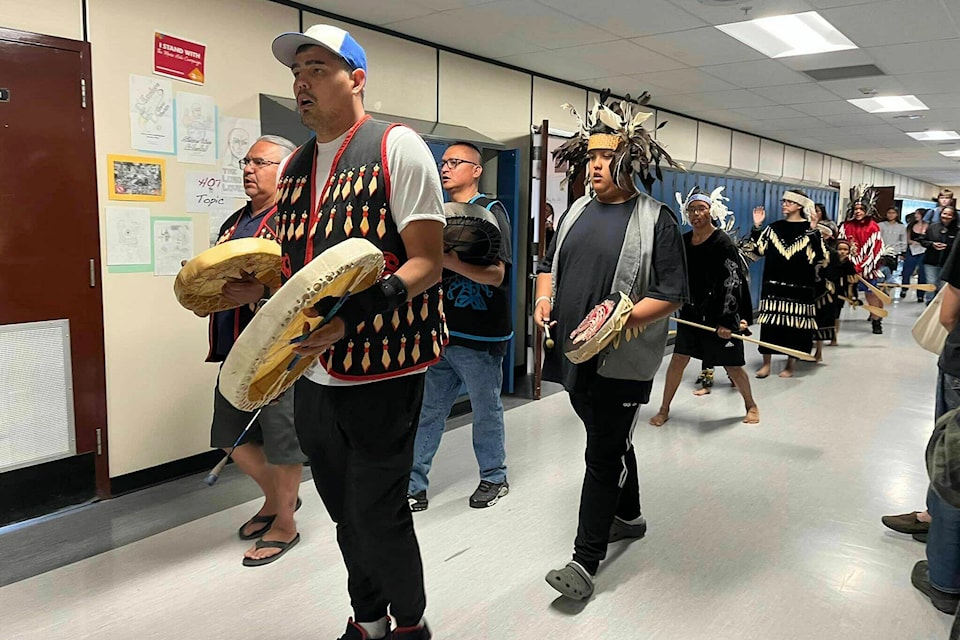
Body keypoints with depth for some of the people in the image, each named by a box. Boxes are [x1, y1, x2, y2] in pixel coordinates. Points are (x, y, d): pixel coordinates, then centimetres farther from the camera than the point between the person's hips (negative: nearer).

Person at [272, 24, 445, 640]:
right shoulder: (296, 166, 13)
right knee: (345, 513, 19)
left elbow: (426, 265, -15)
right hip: (312, 374, 7)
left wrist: (349, 319, -27)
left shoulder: (397, 147, -8)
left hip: (380, 373, -6)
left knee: (378, 517, 2)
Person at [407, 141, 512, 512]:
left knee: (486, 411, 9)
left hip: (481, 337, -6)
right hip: (441, 330, 6)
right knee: (426, 411, 7)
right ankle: (413, 486, 15)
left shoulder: (490, 212, -7)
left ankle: (494, 478, 28)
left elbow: (496, 274, -18)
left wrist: (449, 261, -31)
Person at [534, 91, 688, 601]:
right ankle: (628, 516, 42)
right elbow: (549, 263, 22)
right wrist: (544, 296, 1)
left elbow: (673, 292, -10)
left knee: (604, 454, -2)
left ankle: (585, 560, 6)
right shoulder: (577, 212, 11)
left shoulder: (655, 219, -7)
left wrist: (624, 318, -24)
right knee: (611, 441, 21)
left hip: (622, 361, -6)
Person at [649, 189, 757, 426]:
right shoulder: (683, 242, 4)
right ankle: (664, 409, 15)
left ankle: (751, 405, 30)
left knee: (732, 365, 6)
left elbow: (732, 283, -15)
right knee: (678, 359, 4)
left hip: (720, 315, -5)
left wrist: (726, 320, -18)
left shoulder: (723, 243, -13)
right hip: (691, 312, 5)